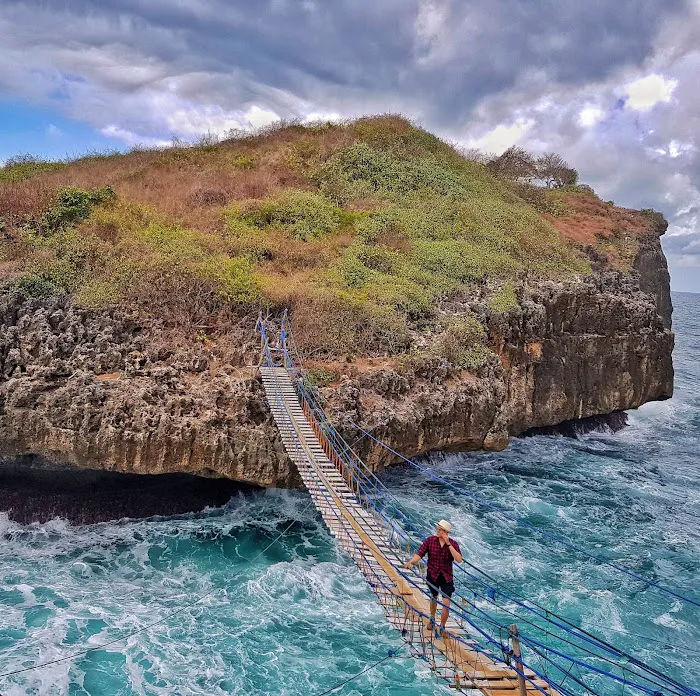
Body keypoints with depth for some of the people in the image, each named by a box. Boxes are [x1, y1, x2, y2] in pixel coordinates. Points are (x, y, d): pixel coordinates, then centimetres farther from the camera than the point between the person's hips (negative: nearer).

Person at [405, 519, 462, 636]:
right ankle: (432, 619, 50)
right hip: (433, 575, 1)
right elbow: (419, 554, -16)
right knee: (434, 598, 22)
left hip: (446, 577, -1)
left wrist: (448, 544, -28)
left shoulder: (453, 544, -10)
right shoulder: (430, 541, -9)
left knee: (446, 604, -9)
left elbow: (459, 560, -23)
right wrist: (411, 562, -35)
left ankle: (442, 627, 12)